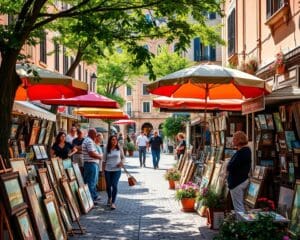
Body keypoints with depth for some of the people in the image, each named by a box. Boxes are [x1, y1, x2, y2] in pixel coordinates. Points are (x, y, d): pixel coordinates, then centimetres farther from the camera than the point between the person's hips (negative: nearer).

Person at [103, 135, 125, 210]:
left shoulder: (119, 149, 1)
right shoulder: (107, 150, 2)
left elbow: (123, 157, 11)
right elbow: (104, 160, 8)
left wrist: (122, 162, -9)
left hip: (117, 170, -2)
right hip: (108, 170, 2)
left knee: (114, 185, -13)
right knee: (108, 185, 11)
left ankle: (113, 203, -7)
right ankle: (109, 198, 39)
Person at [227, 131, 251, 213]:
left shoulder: (241, 152, -22)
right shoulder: (247, 150, 10)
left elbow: (231, 167, -27)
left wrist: (228, 167, -4)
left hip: (237, 181, -11)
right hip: (243, 179, 11)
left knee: (238, 207, -4)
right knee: (241, 205, 20)